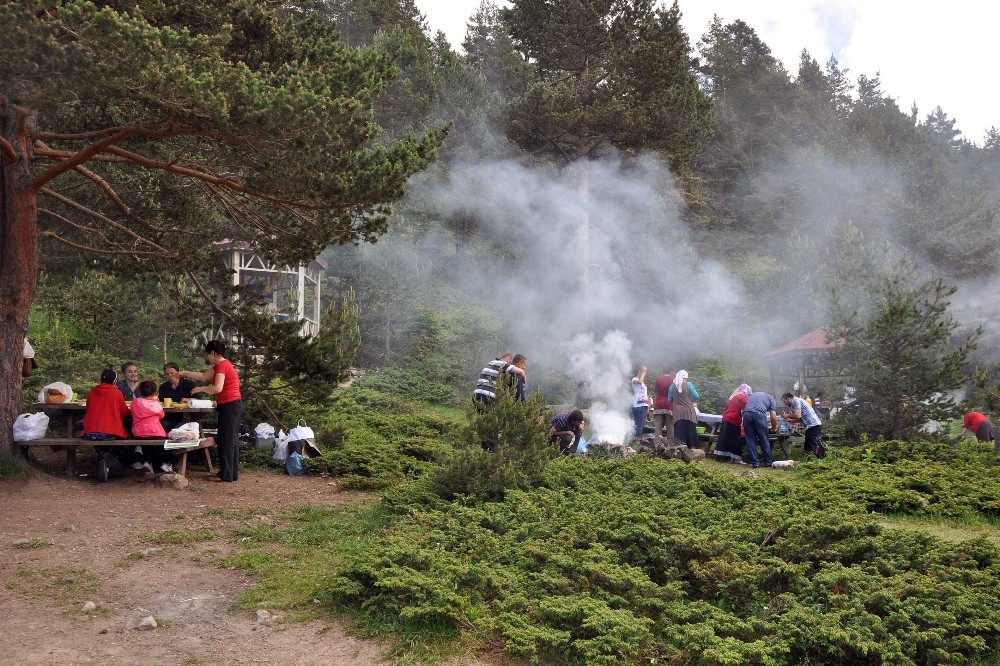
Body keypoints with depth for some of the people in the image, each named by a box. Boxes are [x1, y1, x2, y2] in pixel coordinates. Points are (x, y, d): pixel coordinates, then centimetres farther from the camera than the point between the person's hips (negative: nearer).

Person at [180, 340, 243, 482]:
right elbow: (203, 376, 26)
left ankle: (225, 474, 0)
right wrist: (185, 373, 27)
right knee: (232, 440, 13)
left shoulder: (221, 366, -15)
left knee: (225, 441, -4)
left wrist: (200, 389, -13)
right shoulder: (220, 365, 17)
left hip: (229, 406, -10)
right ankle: (232, 473, 19)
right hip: (234, 405, 10)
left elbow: (217, 388, -26)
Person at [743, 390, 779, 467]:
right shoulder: (771, 398, 23)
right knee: (764, 439, 9)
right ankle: (767, 462, 14)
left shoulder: (753, 395, 36)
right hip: (759, 414, -3)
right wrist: (774, 427, 31)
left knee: (750, 440, 9)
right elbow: (773, 417, 14)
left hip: (747, 414, 3)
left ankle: (755, 462, 9)